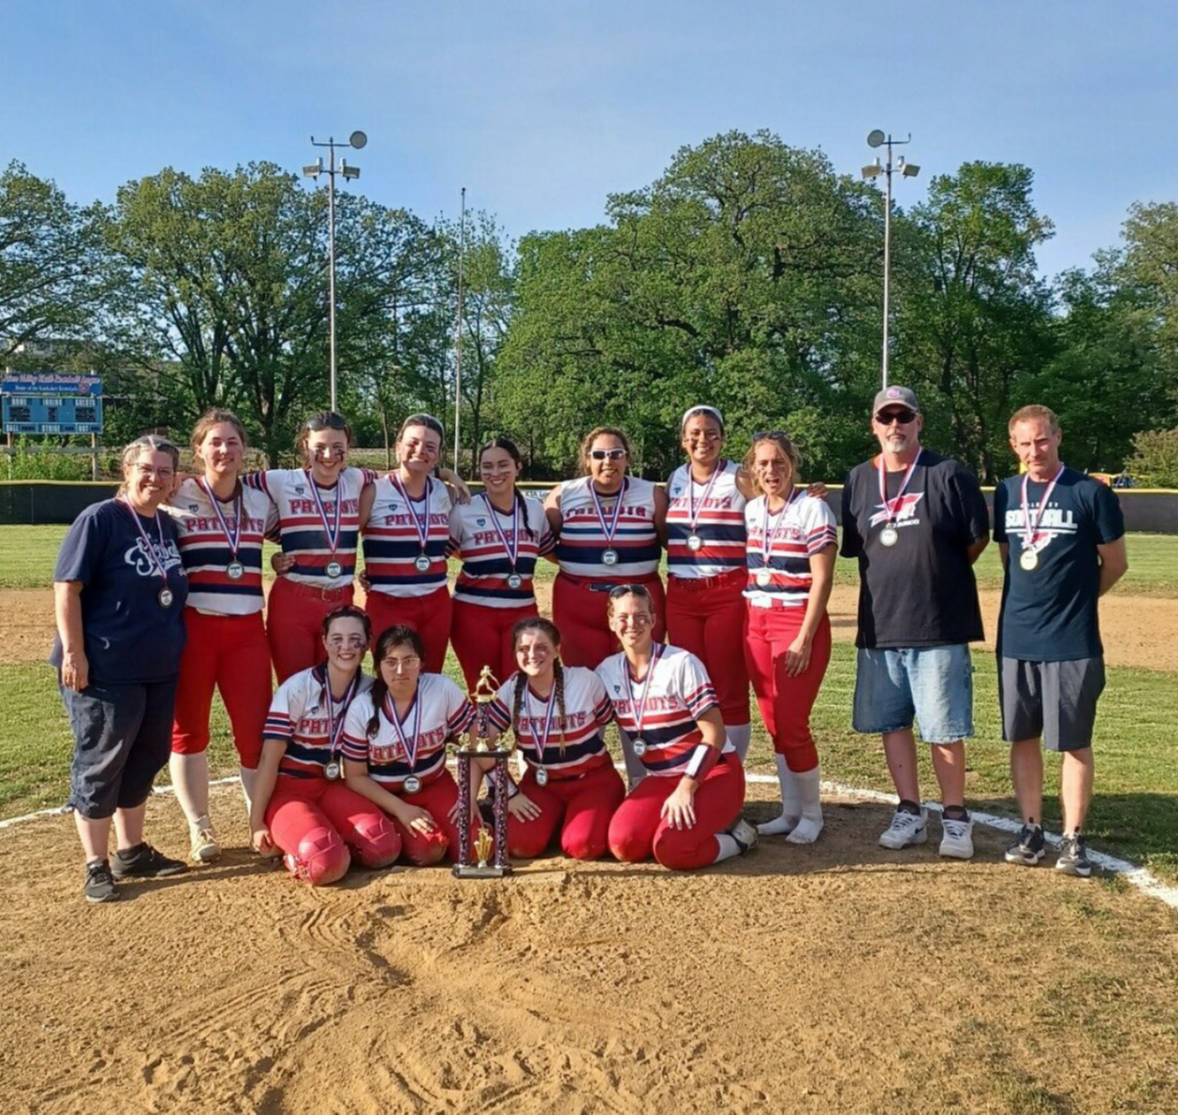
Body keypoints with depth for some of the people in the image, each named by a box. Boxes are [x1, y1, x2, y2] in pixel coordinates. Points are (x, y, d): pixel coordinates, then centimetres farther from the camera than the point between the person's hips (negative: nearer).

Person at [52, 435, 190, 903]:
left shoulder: (168, 527, 9)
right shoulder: (99, 519, -11)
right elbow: (67, 586, -14)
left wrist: (174, 648, 17)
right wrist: (73, 652, -19)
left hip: (161, 670, 7)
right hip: (106, 671, -7)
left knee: (145, 760, 16)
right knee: (100, 766, 2)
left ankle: (131, 851, 30)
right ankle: (96, 866, 15)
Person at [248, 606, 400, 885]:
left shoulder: (371, 691, -2)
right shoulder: (297, 689, -15)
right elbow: (270, 759, -13)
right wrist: (256, 823, -12)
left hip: (334, 789, 4)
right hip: (287, 790, -4)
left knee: (385, 848, -21)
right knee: (326, 863, -29)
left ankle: (329, 837, 6)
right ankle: (293, 846, 3)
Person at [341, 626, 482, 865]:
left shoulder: (443, 689, -15)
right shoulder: (361, 708, -15)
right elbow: (355, 776, -8)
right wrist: (401, 809, -17)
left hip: (436, 786, 1)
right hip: (388, 796, -1)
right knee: (424, 852, -25)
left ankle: (442, 828, 12)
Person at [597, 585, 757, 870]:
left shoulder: (681, 664, -16)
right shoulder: (607, 671, 0)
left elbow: (715, 735, -16)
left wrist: (686, 789, -22)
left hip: (713, 773, -6)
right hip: (661, 778, 6)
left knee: (670, 850, -27)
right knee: (623, 844, -18)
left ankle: (735, 836, 2)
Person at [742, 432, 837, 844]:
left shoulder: (812, 508, -7)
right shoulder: (750, 510, 10)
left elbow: (822, 579, -11)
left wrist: (804, 638, -16)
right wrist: (746, 625, 8)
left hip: (799, 624, -6)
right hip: (756, 624, 6)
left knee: (792, 724, -6)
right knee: (774, 724, 9)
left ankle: (811, 813, 12)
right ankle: (790, 810, 21)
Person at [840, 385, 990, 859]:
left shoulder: (949, 474, -4)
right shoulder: (858, 480, 9)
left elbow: (977, 538, 1)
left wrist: (939, 576, 5)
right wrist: (894, 580, 7)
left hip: (939, 627, -4)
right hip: (879, 625, 5)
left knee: (943, 727, 0)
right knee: (892, 722, 11)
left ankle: (955, 817, 15)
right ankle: (909, 813, 24)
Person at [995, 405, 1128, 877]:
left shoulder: (1091, 494, -7)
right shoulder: (1006, 493, 6)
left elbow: (1114, 564, 0)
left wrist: (1073, 601, 9)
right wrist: (1032, 601, 11)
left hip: (1073, 643, -4)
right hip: (1015, 640, 4)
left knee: (1074, 742, 3)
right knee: (1023, 737, 11)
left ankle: (1073, 839, 13)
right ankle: (1031, 830, 22)